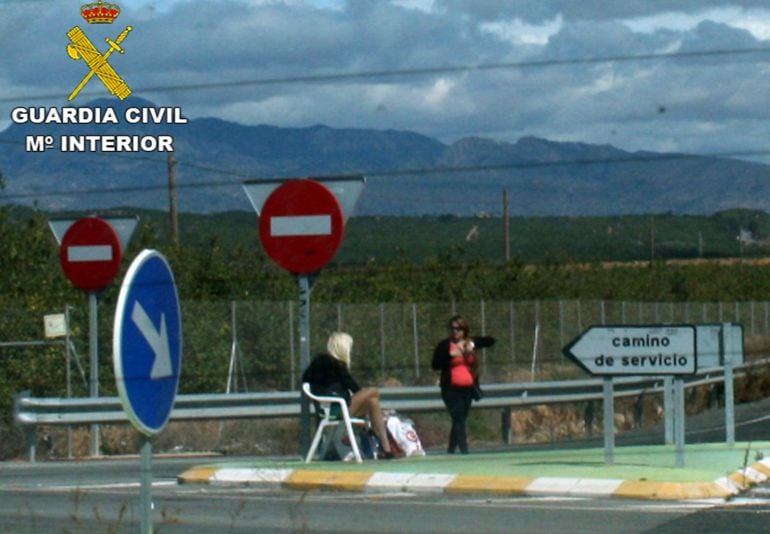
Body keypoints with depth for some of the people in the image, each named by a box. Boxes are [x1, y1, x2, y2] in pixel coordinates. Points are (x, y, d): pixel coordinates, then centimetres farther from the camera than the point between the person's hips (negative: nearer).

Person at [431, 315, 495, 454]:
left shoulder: (469, 343, 11)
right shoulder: (445, 345, 0)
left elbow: (490, 341, 6)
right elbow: (435, 364, -8)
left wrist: (473, 344, -11)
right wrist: (451, 355, -21)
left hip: (468, 389, 4)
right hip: (451, 389, -4)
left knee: (459, 420, 10)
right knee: (459, 420, -14)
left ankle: (451, 451, 21)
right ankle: (464, 451, -19)